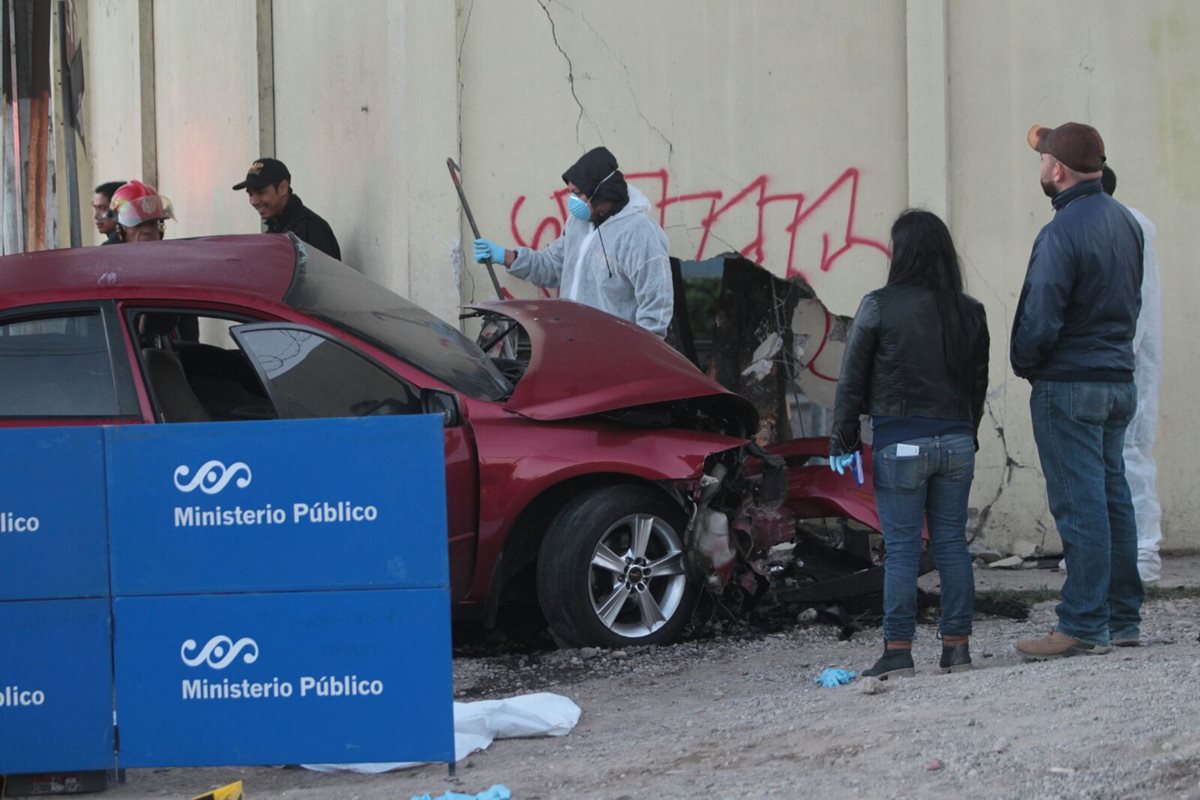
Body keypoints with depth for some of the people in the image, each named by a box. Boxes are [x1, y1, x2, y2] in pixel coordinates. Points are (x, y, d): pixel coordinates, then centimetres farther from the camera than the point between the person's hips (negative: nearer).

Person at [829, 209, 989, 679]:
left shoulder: (879, 307, -9)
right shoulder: (970, 312, 5)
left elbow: (852, 379, -6)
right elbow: (978, 381, 12)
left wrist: (843, 441, 1)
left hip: (900, 443, -4)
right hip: (956, 441, 4)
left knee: (901, 548, -1)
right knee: (951, 543, 9)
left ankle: (898, 652, -2)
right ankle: (956, 646, 11)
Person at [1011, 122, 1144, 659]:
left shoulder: (1062, 232, -19)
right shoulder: (1124, 222, 9)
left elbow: (1040, 319, -19)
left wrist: (1023, 363, -1)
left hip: (1069, 386, -9)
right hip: (1119, 381, 9)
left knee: (1080, 505, -7)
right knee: (1112, 497, 13)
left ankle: (1084, 627, -7)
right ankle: (1122, 616, 17)